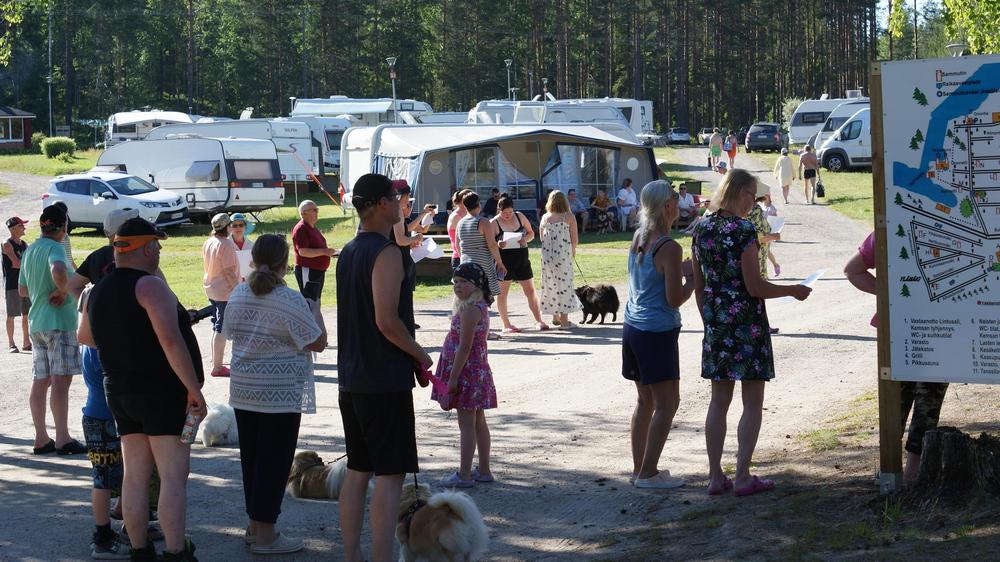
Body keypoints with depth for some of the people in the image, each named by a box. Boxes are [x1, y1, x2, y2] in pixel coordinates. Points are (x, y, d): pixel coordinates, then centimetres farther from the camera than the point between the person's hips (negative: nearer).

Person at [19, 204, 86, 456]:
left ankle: (41, 438, 11)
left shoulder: (29, 250, 14)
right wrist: (61, 291, -17)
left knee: (40, 381, 9)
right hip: (59, 322, -9)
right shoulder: (55, 248, -12)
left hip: (36, 322, 9)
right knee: (61, 379, -9)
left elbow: (22, 290, 22)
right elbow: (58, 271, -33)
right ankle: (63, 439, -11)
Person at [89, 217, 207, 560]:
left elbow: (87, 337, 24)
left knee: (135, 476, 8)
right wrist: (194, 389, -20)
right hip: (162, 392, -8)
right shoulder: (149, 286, -14)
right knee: (173, 476, -7)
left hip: (120, 392, 8)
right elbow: (171, 341, -23)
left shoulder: (97, 293, 11)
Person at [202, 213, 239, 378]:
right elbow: (229, 272, -20)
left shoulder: (208, 243, 6)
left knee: (216, 327, 19)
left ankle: (216, 362, 27)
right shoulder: (226, 244, -19)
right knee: (221, 329, -4)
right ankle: (217, 367, -2)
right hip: (225, 291, -9)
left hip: (211, 290, 9)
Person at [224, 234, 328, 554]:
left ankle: (255, 525, 23)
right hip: (280, 394, -7)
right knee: (275, 461, 0)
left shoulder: (238, 295, 4)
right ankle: (265, 534, 3)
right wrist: (315, 308, 3)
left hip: (243, 391, 7)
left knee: (251, 456, 15)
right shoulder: (290, 301, -16)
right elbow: (318, 343, -11)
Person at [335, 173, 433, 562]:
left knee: (357, 471, 14)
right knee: (390, 475, -6)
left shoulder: (348, 252, 13)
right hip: (386, 381, -9)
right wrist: (421, 355, -7)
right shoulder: (386, 253, -15)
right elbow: (387, 321, -22)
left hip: (351, 379, 9)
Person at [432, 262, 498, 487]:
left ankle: (464, 475, 0)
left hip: (466, 372, -10)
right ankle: (484, 470, 22)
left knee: (466, 424, -4)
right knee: (478, 422, 15)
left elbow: (464, 347, -22)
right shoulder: (480, 307, 11)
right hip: (478, 371, 10)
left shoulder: (469, 310, -20)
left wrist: (453, 378, -19)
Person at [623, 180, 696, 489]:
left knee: (645, 400, 16)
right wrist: (693, 279, -1)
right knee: (667, 403, -2)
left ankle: (639, 467, 20)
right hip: (658, 333, -8)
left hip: (633, 328, 8)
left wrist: (682, 270, 14)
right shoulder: (669, 248, -17)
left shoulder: (638, 240, 7)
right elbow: (675, 299, -17)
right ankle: (648, 473, -3)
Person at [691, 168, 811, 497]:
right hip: (747, 322, -6)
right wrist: (794, 291, -2)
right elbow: (755, 287, -16)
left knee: (719, 401, 12)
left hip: (715, 322, 6)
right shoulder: (743, 230, -15)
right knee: (753, 403, 3)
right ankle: (743, 477, 3)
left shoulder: (701, 229, 5)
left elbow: (698, 286, 10)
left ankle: (715, 476, 13)